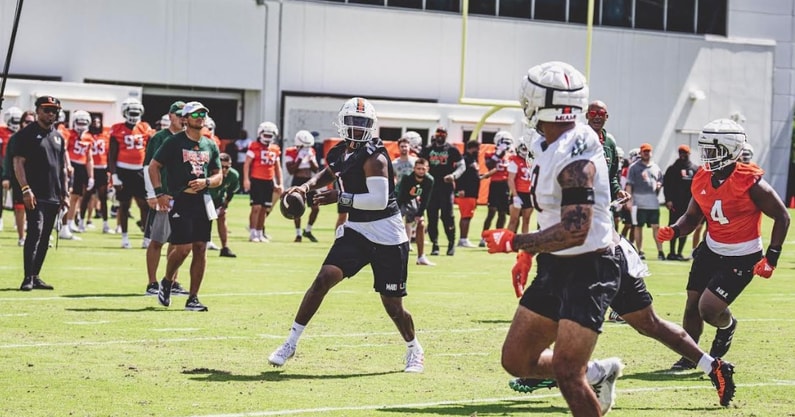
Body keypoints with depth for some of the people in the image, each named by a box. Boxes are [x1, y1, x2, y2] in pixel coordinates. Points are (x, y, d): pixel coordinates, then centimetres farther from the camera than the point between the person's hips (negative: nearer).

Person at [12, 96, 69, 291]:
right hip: (35, 195, -7)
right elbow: (18, 163, -9)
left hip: (54, 196, 7)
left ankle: (35, 276, 15)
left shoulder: (59, 137, 16)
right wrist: (25, 189, -18)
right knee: (35, 233, -14)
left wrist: (65, 193, 14)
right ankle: (28, 278, -14)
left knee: (45, 238, 8)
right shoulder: (26, 134, -4)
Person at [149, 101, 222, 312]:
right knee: (183, 247, -13)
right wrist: (160, 193, -9)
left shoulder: (210, 145, 13)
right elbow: (153, 166, 0)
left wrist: (206, 182, -5)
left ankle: (193, 298, 8)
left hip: (202, 201, 5)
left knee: (200, 249, 2)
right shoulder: (174, 142, -2)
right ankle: (166, 282, 15)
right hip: (179, 200, -5)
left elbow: (218, 176, 17)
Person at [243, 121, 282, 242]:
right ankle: (252, 234, -7)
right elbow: (247, 164, -8)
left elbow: (277, 168, 20)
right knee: (256, 207, -10)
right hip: (256, 181, -6)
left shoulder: (275, 150, 13)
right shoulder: (254, 147, -4)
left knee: (264, 209, 8)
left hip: (269, 182, 6)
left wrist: (279, 183, 16)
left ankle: (260, 233, 17)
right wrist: (246, 179, -17)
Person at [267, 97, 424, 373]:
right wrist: (308, 186, 8)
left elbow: (379, 200, -27)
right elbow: (329, 173, 27)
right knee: (324, 278, -12)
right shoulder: (340, 153, 5)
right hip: (355, 229, 6)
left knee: (392, 304, 2)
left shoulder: (374, 157, -18)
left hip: (387, 236, -6)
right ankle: (291, 342, -5)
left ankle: (414, 351, 29)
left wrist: (341, 198, -24)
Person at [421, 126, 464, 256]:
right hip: (431, 187, 3)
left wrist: (454, 175, -17)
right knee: (432, 217, 2)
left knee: (447, 216, -7)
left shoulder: (452, 150, 2)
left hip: (446, 187, -3)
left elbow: (461, 166, 2)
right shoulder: (428, 150, 10)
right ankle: (434, 244, 9)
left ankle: (451, 243, 5)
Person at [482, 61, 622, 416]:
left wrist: (513, 243, -22)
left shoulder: (575, 160, -23)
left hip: (588, 270, -9)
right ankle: (597, 374, 27)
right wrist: (531, 253, 24)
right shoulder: (545, 147, 6)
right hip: (556, 267, 9)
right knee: (516, 360, 11)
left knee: (566, 373, -13)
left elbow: (574, 231, -28)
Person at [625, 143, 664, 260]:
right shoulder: (634, 167, 2)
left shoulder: (656, 168, 15)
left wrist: (659, 185, 0)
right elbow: (629, 184, -2)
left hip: (653, 202, 3)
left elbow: (660, 181, 25)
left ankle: (660, 251, 1)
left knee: (656, 227, 0)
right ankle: (640, 251, 8)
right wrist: (629, 200, -10)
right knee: (638, 227, 3)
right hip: (638, 202, -3)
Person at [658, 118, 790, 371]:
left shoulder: (751, 184, -22)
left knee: (708, 309, -12)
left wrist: (772, 257, -16)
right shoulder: (702, 180, -3)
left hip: (742, 258, -6)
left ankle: (727, 326, 24)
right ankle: (689, 356, 28)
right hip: (711, 250, 6)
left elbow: (782, 217, -12)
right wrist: (674, 231, -14)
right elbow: (692, 218, 8)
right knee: (692, 306, 6)